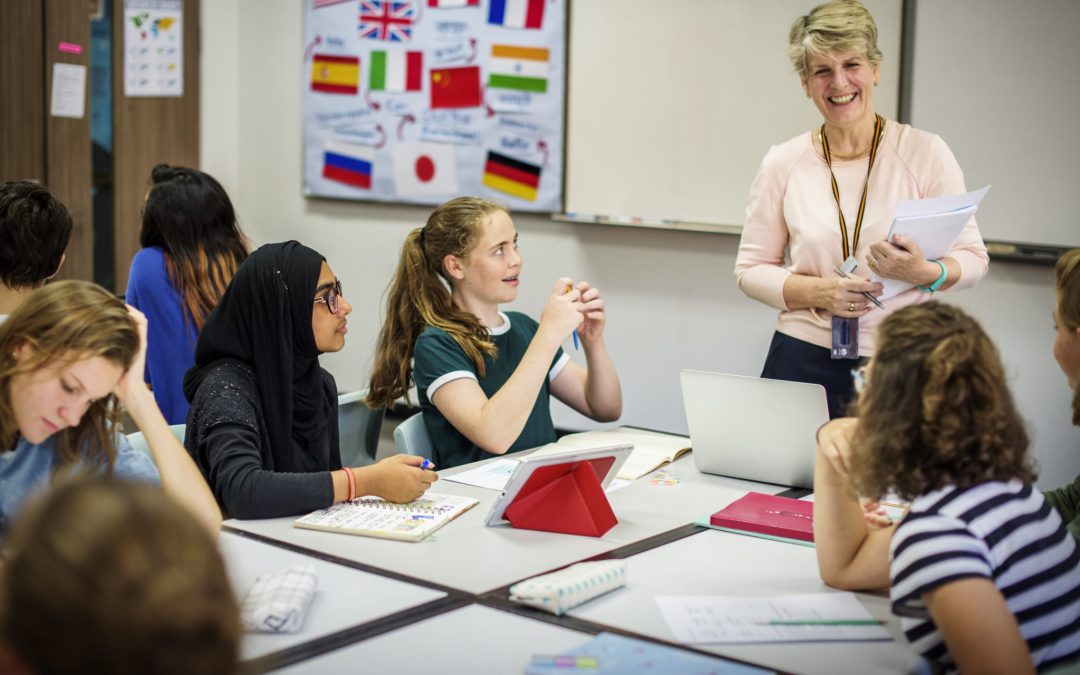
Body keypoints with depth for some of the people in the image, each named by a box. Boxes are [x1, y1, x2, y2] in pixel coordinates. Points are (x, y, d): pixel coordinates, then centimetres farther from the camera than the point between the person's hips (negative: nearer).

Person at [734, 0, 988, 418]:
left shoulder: (926, 153, -2)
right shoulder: (782, 164, 2)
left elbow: (973, 258, 2)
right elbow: (750, 268, 6)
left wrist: (926, 274, -21)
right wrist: (818, 292, -12)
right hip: (804, 361, 1)